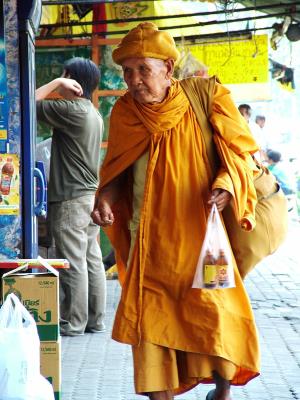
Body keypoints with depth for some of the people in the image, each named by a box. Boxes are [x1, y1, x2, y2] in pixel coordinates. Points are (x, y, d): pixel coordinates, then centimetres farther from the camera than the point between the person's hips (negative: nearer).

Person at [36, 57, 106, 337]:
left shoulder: (72, 111, -15)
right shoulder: (94, 115, 14)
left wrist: (56, 83, -7)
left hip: (71, 199, -9)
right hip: (90, 196, 9)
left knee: (73, 262, -4)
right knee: (92, 260, 9)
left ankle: (73, 322, 0)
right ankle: (95, 319, 13)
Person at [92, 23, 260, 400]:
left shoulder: (206, 96, -7)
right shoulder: (124, 113, 1)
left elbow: (240, 149, -2)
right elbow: (117, 168, 13)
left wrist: (225, 185, -21)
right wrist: (106, 195, -8)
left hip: (202, 233, -2)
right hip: (152, 239, 2)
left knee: (215, 311, -2)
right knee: (152, 316, 0)